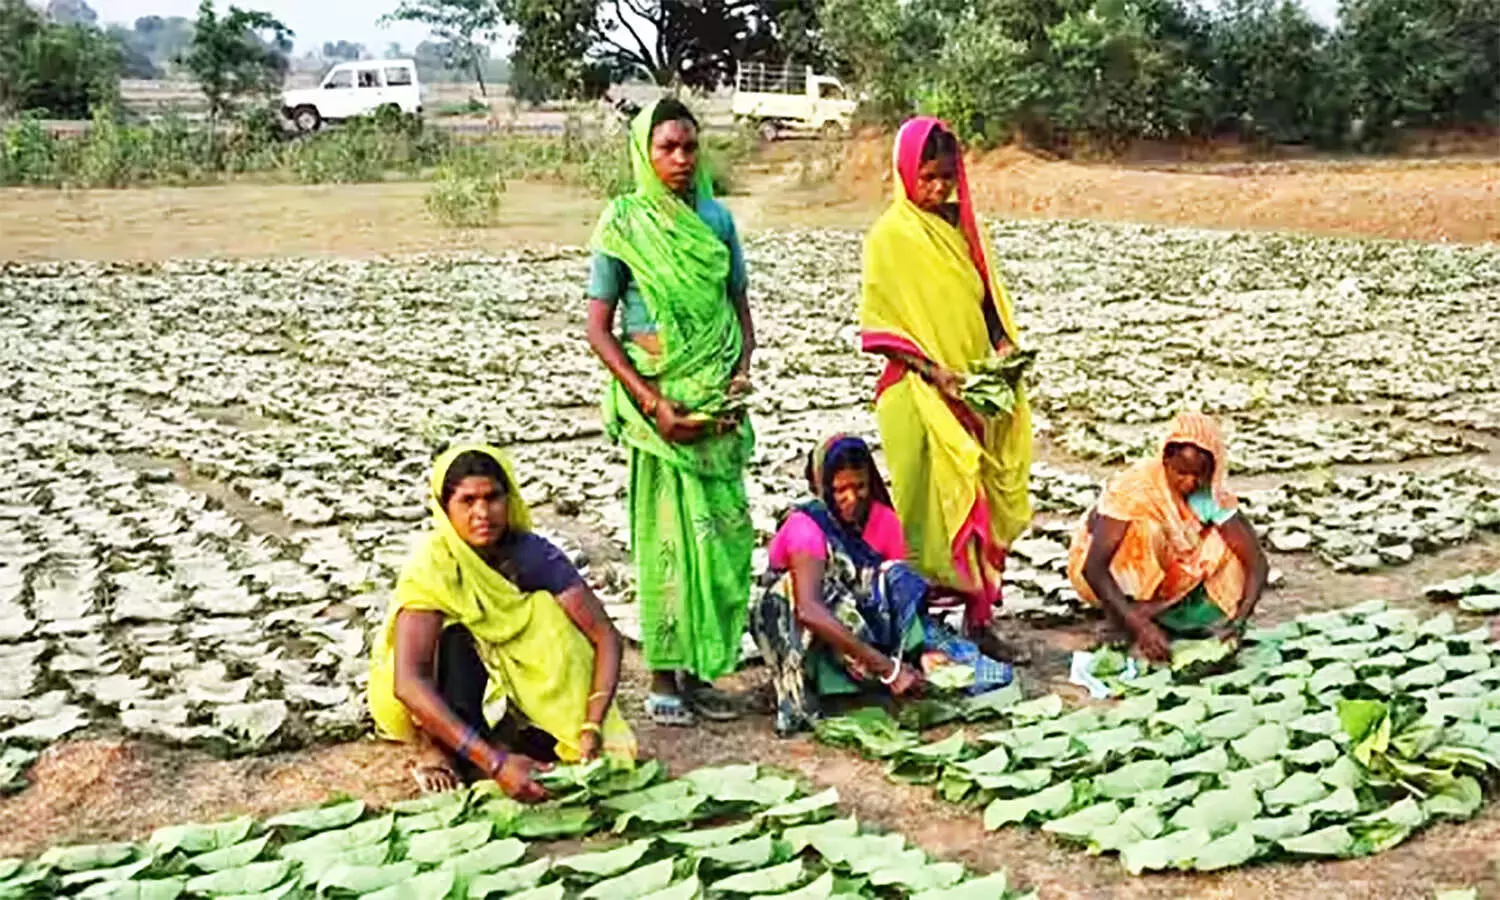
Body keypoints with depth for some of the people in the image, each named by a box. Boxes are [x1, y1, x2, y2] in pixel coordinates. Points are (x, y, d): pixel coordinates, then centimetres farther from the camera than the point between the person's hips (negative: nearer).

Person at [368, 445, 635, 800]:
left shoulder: (531, 554, -20)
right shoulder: (432, 566, -29)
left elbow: (606, 636, -22)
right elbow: (408, 682, -40)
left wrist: (591, 730, -38)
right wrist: (494, 762, -49)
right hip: (436, 701, -3)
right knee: (458, 636, -34)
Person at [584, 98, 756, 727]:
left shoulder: (716, 219, 7)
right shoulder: (623, 226, -4)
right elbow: (598, 329, -5)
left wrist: (742, 374, -3)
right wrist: (652, 403, -13)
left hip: (718, 401, 4)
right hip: (660, 401, -4)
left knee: (724, 531, 5)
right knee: (669, 534, -1)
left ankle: (699, 670, 17)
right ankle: (663, 678, 10)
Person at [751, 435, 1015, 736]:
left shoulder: (884, 519, -6)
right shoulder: (806, 526, -23)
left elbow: (905, 592, -11)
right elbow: (809, 610, -38)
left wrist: (924, 649, -32)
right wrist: (887, 667, -44)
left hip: (857, 627, 5)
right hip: (804, 641, -5)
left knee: (893, 580, -21)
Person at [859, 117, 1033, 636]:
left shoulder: (964, 226, 12)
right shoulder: (890, 236, -6)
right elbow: (882, 324, -8)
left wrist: (1003, 344, 0)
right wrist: (932, 370, -17)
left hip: (978, 389, 6)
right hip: (921, 395, -6)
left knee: (984, 502, 7)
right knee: (931, 504, -5)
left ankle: (979, 619, 16)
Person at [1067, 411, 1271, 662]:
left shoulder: (1211, 493, -17)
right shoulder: (1134, 487, -29)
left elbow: (1256, 560, -19)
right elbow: (1093, 566, -36)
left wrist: (1241, 616, -37)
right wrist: (1137, 623, -46)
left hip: (1161, 576, 5)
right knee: (1147, 528, -33)